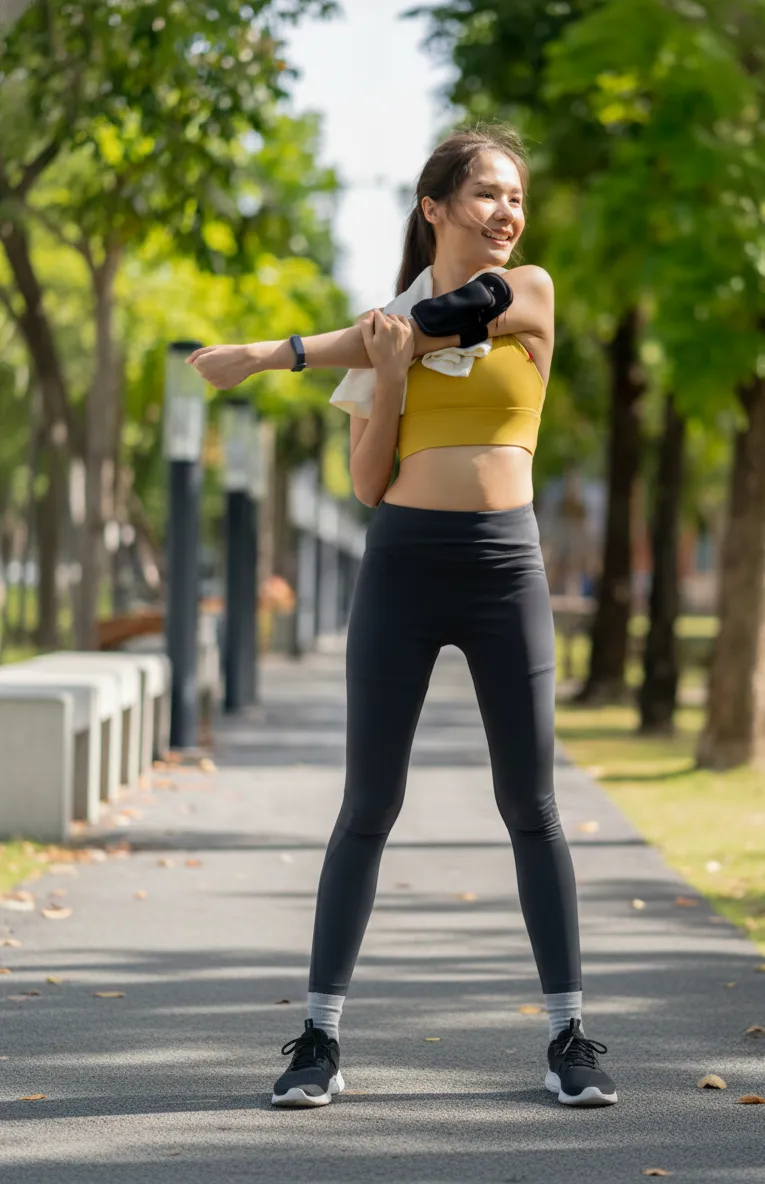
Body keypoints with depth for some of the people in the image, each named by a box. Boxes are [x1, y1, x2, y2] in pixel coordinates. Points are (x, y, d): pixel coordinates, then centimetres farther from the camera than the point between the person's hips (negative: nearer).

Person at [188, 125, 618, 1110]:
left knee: (530, 806, 2)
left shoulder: (529, 293, 4)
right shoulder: (391, 315, 9)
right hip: (401, 560, 1)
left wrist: (269, 354, -3)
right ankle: (321, 1037, 4)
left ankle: (569, 1037, 9)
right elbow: (367, 483, 4)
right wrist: (387, 384, -13)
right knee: (369, 805, 0)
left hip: (504, 563, -1)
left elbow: (435, 331, -7)